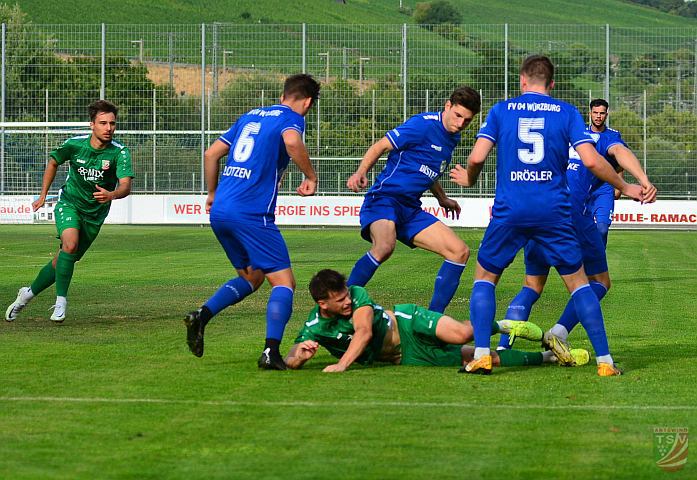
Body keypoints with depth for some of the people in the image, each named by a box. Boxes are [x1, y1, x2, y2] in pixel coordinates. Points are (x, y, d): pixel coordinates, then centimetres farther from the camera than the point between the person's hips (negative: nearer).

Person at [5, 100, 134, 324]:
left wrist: (112, 194, -51)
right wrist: (43, 195, 10)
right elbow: (53, 162, 9)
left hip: (95, 213, 1)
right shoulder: (75, 144, -13)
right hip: (69, 203, -1)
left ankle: (28, 293, 30)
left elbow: (125, 186, -29)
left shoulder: (119, 152, -18)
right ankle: (61, 301, -21)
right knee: (70, 244, -29)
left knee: (63, 261, 7)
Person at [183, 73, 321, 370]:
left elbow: (211, 154, 22)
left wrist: (212, 194, 31)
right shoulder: (292, 118, 1)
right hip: (251, 213, -7)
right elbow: (292, 142, -24)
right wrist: (311, 177, -11)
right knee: (284, 282, -2)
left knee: (251, 277, 22)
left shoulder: (251, 116, 22)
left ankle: (202, 316, 2)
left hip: (219, 212, 7)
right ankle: (271, 351, -18)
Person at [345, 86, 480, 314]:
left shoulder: (453, 137, 15)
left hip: (411, 209, 9)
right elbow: (380, 146, -13)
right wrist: (361, 172, -28)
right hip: (384, 198, -9)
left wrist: (442, 199, 42)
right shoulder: (424, 124, -11)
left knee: (460, 251, 1)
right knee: (384, 246, -37)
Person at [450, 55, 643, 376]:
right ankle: (604, 360, 6)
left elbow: (477, 157, -3)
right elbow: (591, 160, -4)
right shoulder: (566, 112, 5)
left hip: (509, 210, 0)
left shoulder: (501, 110, 6)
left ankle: (482, 355, 2)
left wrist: (469, 179, 19)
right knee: (578, 281, 11)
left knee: (485, 276, 16)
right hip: (554, 211, 0)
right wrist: (624, 188, 10)